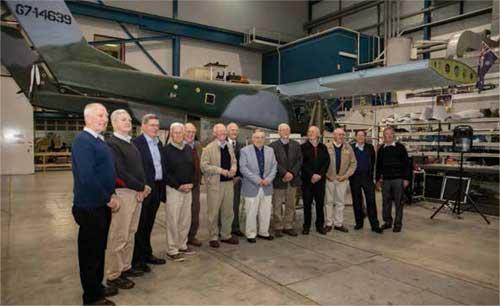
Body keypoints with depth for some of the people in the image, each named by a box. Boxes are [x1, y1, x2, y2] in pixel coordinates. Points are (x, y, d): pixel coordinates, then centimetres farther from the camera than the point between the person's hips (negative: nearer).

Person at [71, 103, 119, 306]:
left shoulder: (100, 140, 11)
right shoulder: (82, 140, -17)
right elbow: (87, 177, -25)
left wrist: (112, 194, 2)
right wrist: (108, 199, -16)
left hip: (102, 205, 9)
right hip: (90, 207, -9)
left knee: (99, 248, 20)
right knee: (90, 251, 6)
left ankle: (97, 286, 37)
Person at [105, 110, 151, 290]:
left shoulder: (130, 143, 16)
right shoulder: (111, 144, -11)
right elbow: (120, 172, -18)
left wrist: (143, 187, 0)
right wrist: (141, 187, -12)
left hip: (137, 192, 9)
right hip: (122, 193, -9)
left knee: (130, 234, 16)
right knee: (118, 236, 0)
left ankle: (125, 267, 29)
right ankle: (113, 275, 12)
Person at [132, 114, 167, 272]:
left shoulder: (159, 143, 13)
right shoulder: (136, 142, -12)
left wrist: (162, 187, 11)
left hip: (157, 188, 7)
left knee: (149, 224, 18)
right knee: (140, 225, 4)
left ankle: (147, 254, 31)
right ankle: (137, 259, 17)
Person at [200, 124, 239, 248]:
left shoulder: (229, 147, 11)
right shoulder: (209, 148, -7)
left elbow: (233, 161, 19)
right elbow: (204, 166, -13)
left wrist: (233, 168, -3)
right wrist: (220, 170, -18)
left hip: (229, 182, 6)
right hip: (215, 183, -5)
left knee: (228, 211, 13)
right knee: (214, 212, 3)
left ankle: (226, 235, 27)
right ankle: (213, 237, 17)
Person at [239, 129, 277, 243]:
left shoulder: (270, 150, 10)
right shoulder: (245, 150, -4)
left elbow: (274, 166, 8)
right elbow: (243, 168, -10)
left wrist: (268, 179, -9)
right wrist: (258, 180, -15)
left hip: (267, 186, 4)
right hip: (252, 187, -4)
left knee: (266, 212, 11)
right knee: (251, 212, 2)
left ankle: (264, 232, 27)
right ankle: (251, 234, 16)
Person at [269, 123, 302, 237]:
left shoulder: (296, 145, 10)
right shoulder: (273, 146, -3)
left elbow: (299, 161, 3)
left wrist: (292, 173, -10)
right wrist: (285, 173, -16)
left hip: (293, 179, 4)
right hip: (279, 180, -4)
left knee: (290, 205, 10)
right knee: (277, 205, 3)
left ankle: (288, 226, 20)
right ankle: (278, 227, 13)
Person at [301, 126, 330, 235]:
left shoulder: (323, 147, 11)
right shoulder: (303, 147, 2)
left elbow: (327, 162, 3)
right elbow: (302, 163, -6)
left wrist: (320, 175, -9)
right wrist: (312, 175, -13)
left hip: (320, 179, 2)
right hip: (307, 180, -2)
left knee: (320, 203, 6)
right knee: (307, 204, 2)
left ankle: (320, 225, 15)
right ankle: (306, 226, 11)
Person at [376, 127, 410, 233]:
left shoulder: (400, 147, 0)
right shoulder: (381, 149, 9)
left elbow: (406, 163, -2)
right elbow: (378, 165, 14)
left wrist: (406, 178, -7)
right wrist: (378, 179, 10)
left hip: (398, 179, -3)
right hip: (385, 179, 3)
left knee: (398, 202, 2)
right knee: (386, 201, 8)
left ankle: (398, 224, 12)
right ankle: (387, 221, 20)